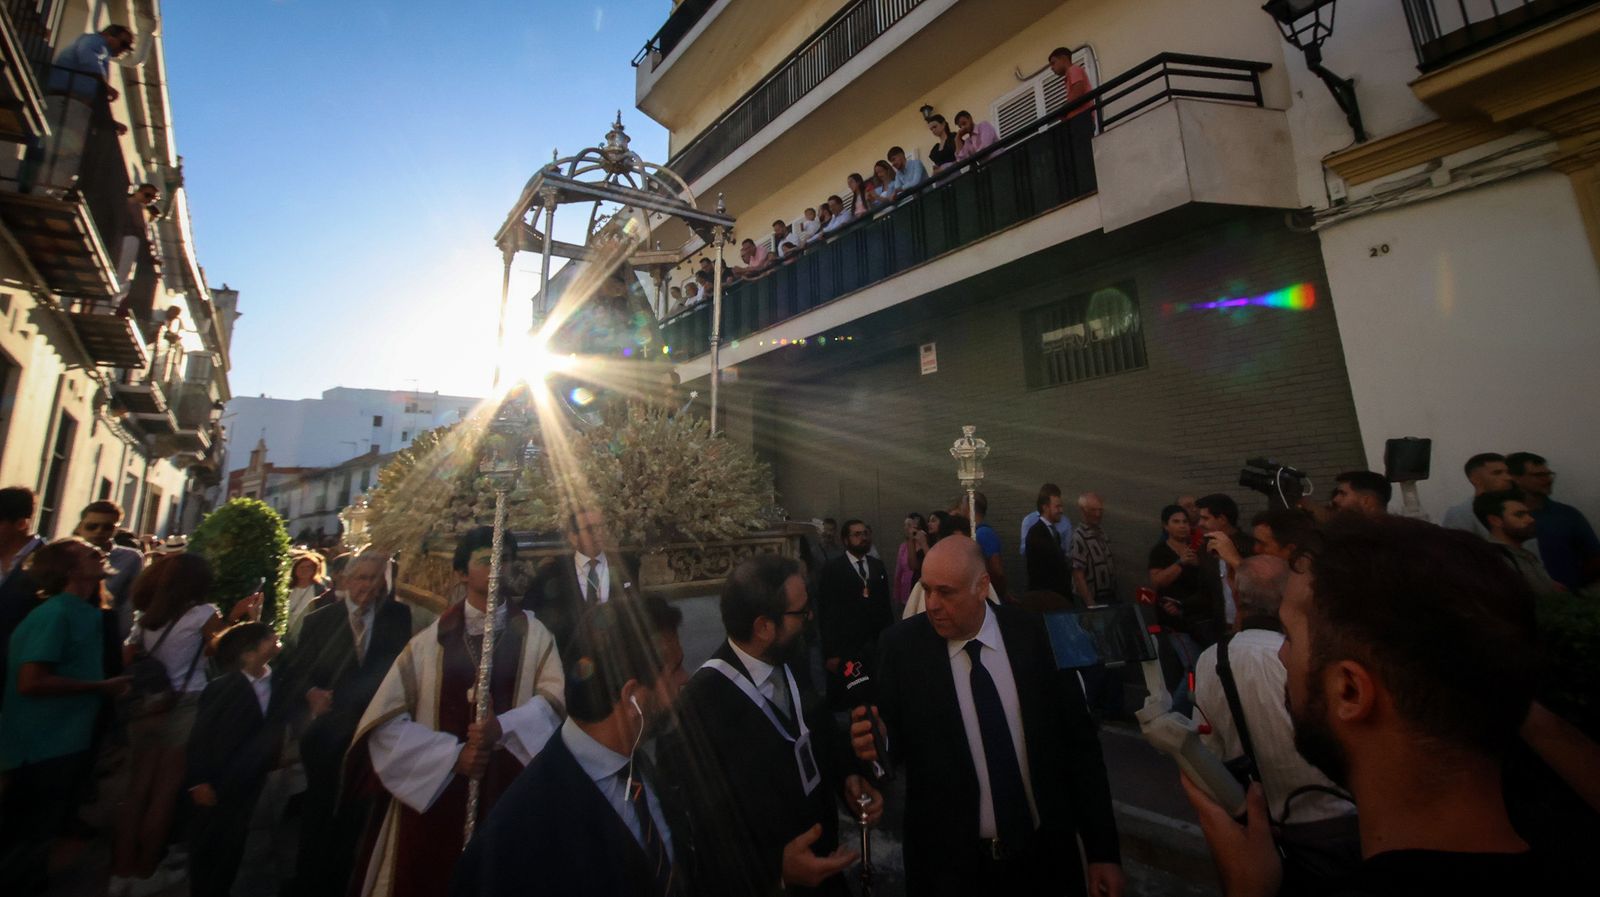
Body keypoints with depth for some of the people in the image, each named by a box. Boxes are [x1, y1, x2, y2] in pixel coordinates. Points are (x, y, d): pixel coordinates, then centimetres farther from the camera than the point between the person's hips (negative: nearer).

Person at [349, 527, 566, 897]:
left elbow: (555, 698, -9)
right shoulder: (431, 641, 3)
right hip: (435, 789, 1)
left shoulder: (533, 634, 2)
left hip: (509, 789, 0)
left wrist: (504, 727, -24)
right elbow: (386, 721, -2)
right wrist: (452, 754, -11)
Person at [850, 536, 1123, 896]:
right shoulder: (902, 645, -13)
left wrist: (1102, 849, 0)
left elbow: (1079, 741, -3)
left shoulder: (1034, 635, -10)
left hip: (1045, 855, 1)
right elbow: (892, 736, -6)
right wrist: (875, 741, -28)